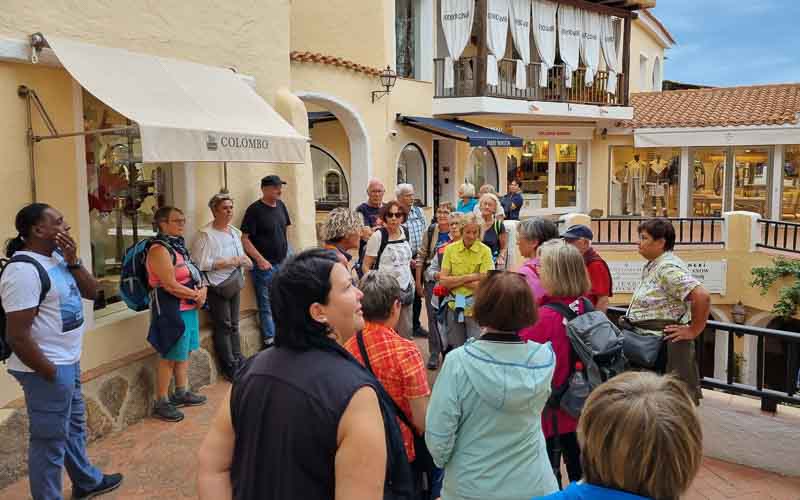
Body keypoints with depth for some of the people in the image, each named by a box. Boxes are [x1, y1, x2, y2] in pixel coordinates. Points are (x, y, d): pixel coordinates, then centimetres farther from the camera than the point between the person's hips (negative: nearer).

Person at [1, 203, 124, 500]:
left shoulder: (57, 256, 6)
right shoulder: (24, 270, -22)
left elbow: (92, 292, 8)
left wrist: (73, 261, -7)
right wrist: (50, 373, -17)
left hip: (68, 361, 10)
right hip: (48, 368, -10)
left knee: (74, 425, 25)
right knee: (50, 441, 4)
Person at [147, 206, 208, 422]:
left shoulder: (177, 245, 12)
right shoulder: (159, 250, -16)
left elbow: (193, 275, 18)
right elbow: (171, 286, -21)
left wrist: (202, 289, -2)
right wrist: (197, 295, -10)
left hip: (188, 307, 9)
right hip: (171, 309, -9)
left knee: (185, 351, 17)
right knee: (170, 356, -2)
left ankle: (182, 393, 31)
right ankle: (161, 403, 10)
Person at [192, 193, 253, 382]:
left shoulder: (234, 232, 12)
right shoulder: (205, 234, -12)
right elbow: (201, 263, -18)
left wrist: (243, 261, -2)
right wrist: (229, 262, -20)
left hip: (234, 284, 7)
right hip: (217, 287, -7)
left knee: (234, 325, 14)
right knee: (223, 326, -1)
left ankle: (239, 362, 24)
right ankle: (229, 367, 10)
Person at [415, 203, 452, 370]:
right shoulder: (430, 231, -3)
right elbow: (421, 256, 3)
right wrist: (418, 281, 2)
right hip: (432, 280, 1)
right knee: (433, 316, 2)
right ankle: (434, 354, 11)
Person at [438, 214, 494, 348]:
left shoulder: (485, 250, -7)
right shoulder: (450, 249, -1)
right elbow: (443, 281, -6)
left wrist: (455, 280, -12)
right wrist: (470, 277, -14)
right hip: (454, 306, 3)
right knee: (455, 349, 16)